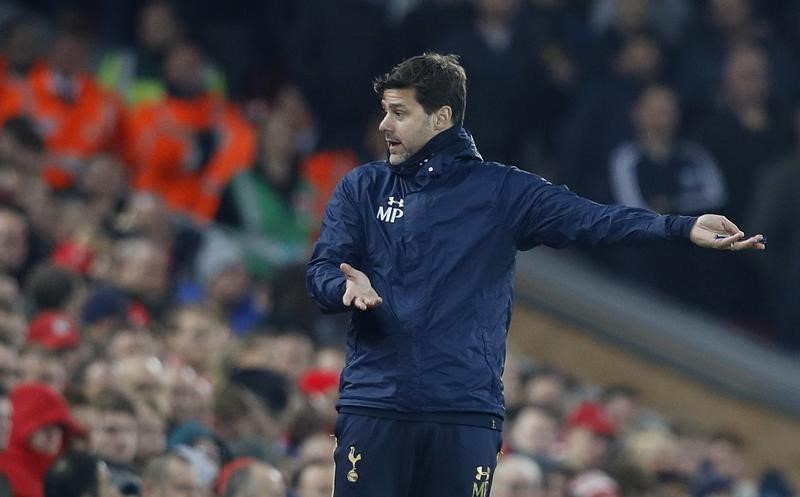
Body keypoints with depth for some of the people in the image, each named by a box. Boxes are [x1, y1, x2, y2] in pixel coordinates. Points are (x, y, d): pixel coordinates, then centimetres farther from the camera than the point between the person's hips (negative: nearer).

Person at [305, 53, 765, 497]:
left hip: (467, 413, -1)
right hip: (373, 405, 1)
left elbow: (589, 219, -6)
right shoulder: (362, 189, 12)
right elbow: (321, 271, 5)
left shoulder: (501, 191, 6)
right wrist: (349, 286, -21)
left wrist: (684, 228, -20)